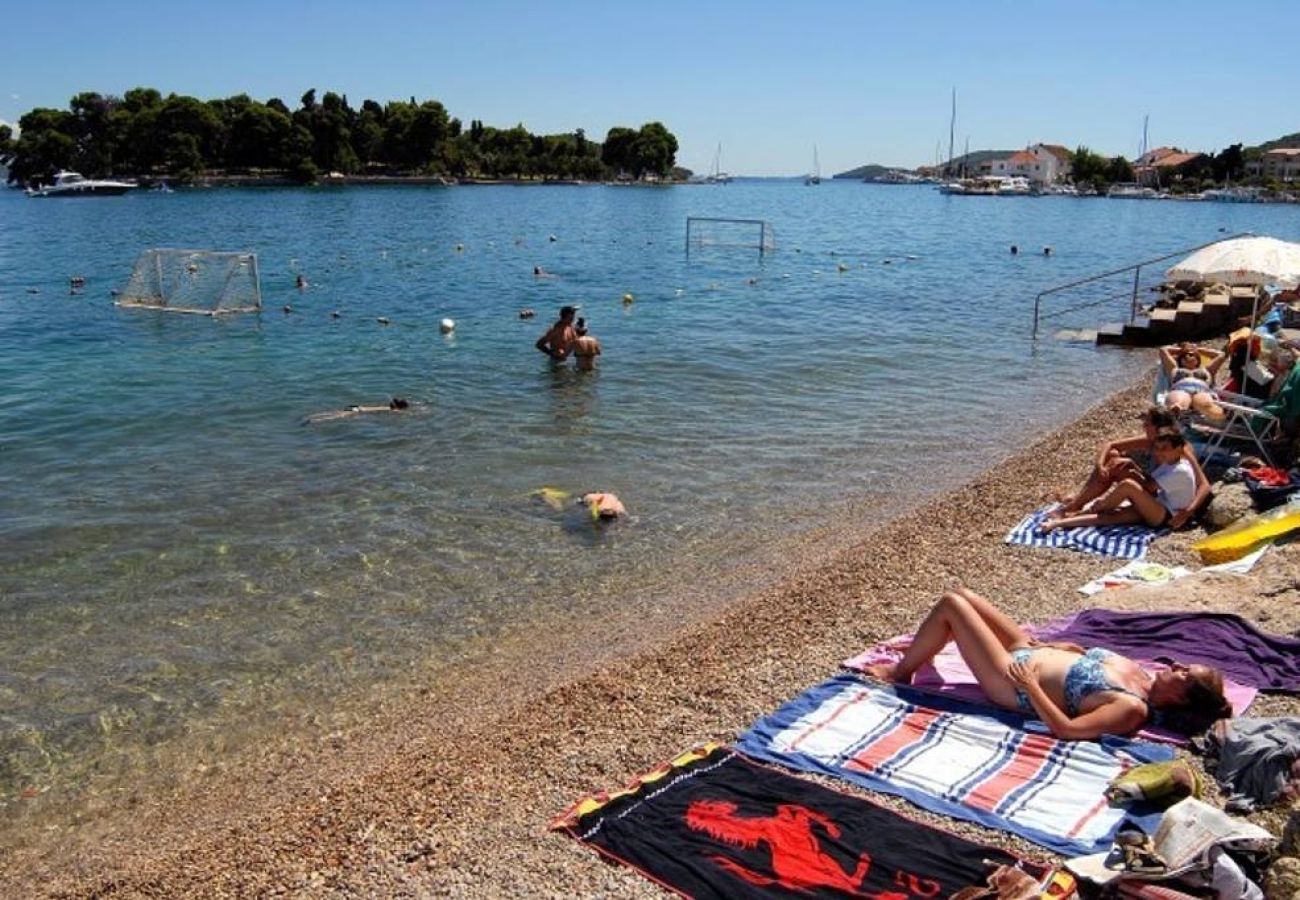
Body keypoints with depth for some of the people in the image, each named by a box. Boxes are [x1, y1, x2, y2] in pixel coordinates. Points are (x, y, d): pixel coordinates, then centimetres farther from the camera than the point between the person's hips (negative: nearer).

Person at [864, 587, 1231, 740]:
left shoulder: (1132, 709, -25)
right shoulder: (1136, 672, -1)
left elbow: (1066, 728, -32)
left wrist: (1029, 684, -29)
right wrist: (1050, 645, 9)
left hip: (1012, 679, -9)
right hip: (1027, 653, 9)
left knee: (950, 604, -9)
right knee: (961, 594, 13)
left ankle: (899, 672, 12)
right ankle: (917, 652, 40)